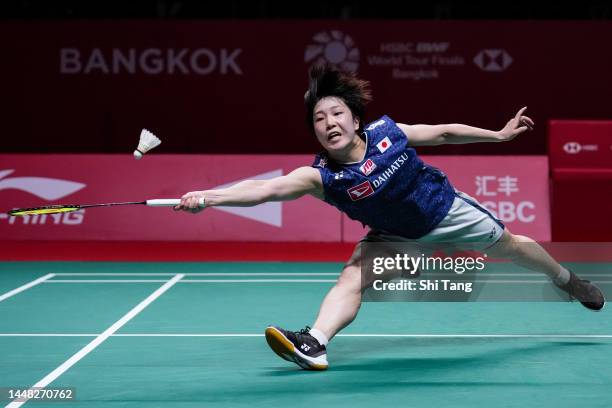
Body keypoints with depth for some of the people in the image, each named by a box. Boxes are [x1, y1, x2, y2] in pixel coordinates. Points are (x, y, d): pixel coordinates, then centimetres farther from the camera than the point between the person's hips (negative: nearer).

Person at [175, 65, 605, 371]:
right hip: (394, 237, -1)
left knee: (509, 245, 19)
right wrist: (207, 196, -58)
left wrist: (499, 135, -3)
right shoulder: (321, 176, -31)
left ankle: (567, 279, 47)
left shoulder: (388, 132, -29)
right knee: (352, 277, -25)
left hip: (446, 209, 1)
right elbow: (265, 188, -45)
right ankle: (315, 342, -37)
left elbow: (444, 133, -11)